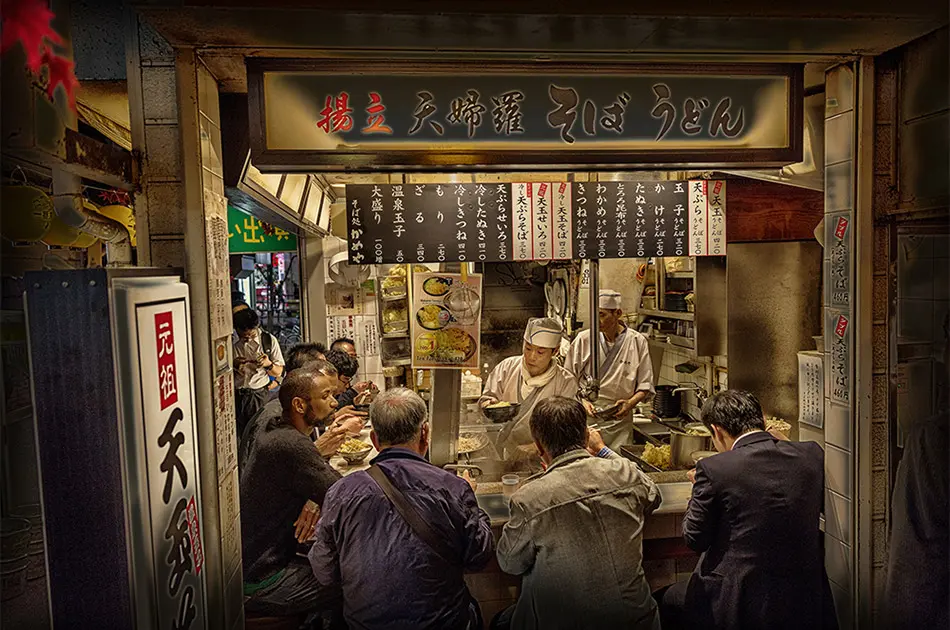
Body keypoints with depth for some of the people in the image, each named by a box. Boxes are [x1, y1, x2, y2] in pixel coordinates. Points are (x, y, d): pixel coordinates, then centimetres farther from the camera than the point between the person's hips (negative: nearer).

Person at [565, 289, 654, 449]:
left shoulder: (637, 342, 2)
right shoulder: (583, 339, 2)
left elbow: (645, 385, 5)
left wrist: (630, 403, -13)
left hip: (618, 421, 0)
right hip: (585, 417, 0)